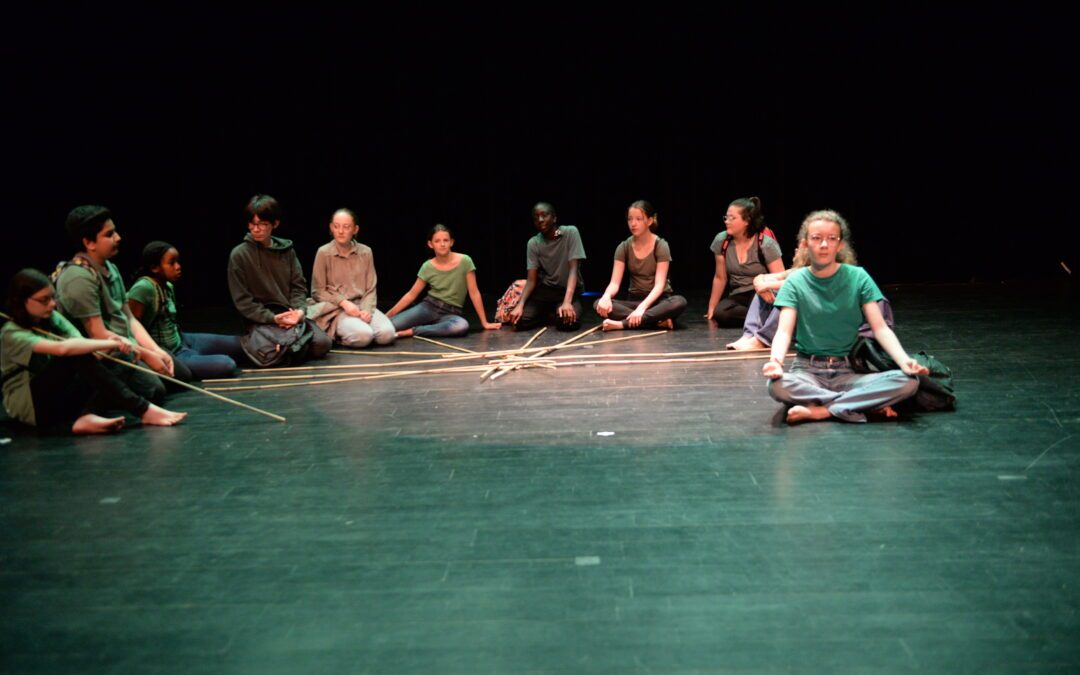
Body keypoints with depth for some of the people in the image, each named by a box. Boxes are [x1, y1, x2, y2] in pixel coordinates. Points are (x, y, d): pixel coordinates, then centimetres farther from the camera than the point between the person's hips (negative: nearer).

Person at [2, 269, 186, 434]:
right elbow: (62, 348, -35)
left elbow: (81, 343, -9)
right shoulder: (12, 334, -16)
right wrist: (110, 344, -32)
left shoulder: (52, 318, 7)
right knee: (75, 355, -30)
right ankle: (144, 410, -36)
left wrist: (110, 345, -31)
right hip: (29, 403, -7)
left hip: (59, 397, 7)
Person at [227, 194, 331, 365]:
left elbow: (298, 286, 9)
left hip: (290, 314, 4)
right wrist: (273, 318, -16)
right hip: (261, 319, -4)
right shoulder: (239, 255, -6)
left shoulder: (287, 250, 7)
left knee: (322, 344, -18)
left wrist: (299, 310, -13)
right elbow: (242, 301, -7)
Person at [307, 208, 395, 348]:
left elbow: (370, 289, 6)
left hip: (361, 305, 3)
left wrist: (367, 309, -13)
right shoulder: (323, 253, -4)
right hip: (336, 309, -3)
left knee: (387, 334, -25)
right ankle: (338, 335, 0)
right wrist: (344, 303, -14)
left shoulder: (366, 252, 5)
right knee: (363, 335, -32)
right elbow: (318, 291, -1)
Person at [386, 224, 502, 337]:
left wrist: (485, 322, -4)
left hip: (450, 313, 0)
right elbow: (412, 294, 5)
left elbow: (474, 292, -5)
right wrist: (388, 314, -1)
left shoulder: (464, 261, -8)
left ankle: (412, 331, -26)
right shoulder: (427, 267, -1)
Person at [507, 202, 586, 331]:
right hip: (545, 290, 2)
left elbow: (573, 269, -19)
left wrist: (567, 302, -33)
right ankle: (549, 313, 11)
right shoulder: (533, 243, -4)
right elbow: (531, 280, -5)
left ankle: (556, 312, 5)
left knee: (568, 322, -33)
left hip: (569, 289, -2)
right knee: (520, 321, -22)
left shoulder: (570, 232, -12)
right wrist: (520, 305, -24)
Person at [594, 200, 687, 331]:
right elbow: (615, 282, -8)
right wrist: (606, 296, -33)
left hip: (658, 300, -2)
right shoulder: (624, 248, -1)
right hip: (635, 300, 3)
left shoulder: (661, 246, -11)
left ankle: (623, 323, -38)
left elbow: (659, 284, -19)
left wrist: (642, 307, -37)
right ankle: (659, 321, -30)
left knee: (679, 302, -37)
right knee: (599, 304, -26)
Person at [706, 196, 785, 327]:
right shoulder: (722, 241, 0)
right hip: (737, 296, 4)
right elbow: (720, 278, 8)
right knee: (720, 313, -29)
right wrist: (711, 309, 8)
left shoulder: (766, 244, -9)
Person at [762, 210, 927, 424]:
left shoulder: (858, 277, 3)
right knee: (777, 386, -36)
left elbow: (880, 328, -3)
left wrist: (904, 360, -23)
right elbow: (784, 331, -9)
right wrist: (776, 360, -32)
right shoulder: (795, 282, 1)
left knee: (908, 382, -25)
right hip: (808, 370, -1)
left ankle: (820, 410, -24)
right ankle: (867, 403, -24)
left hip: (849, 371, 1)